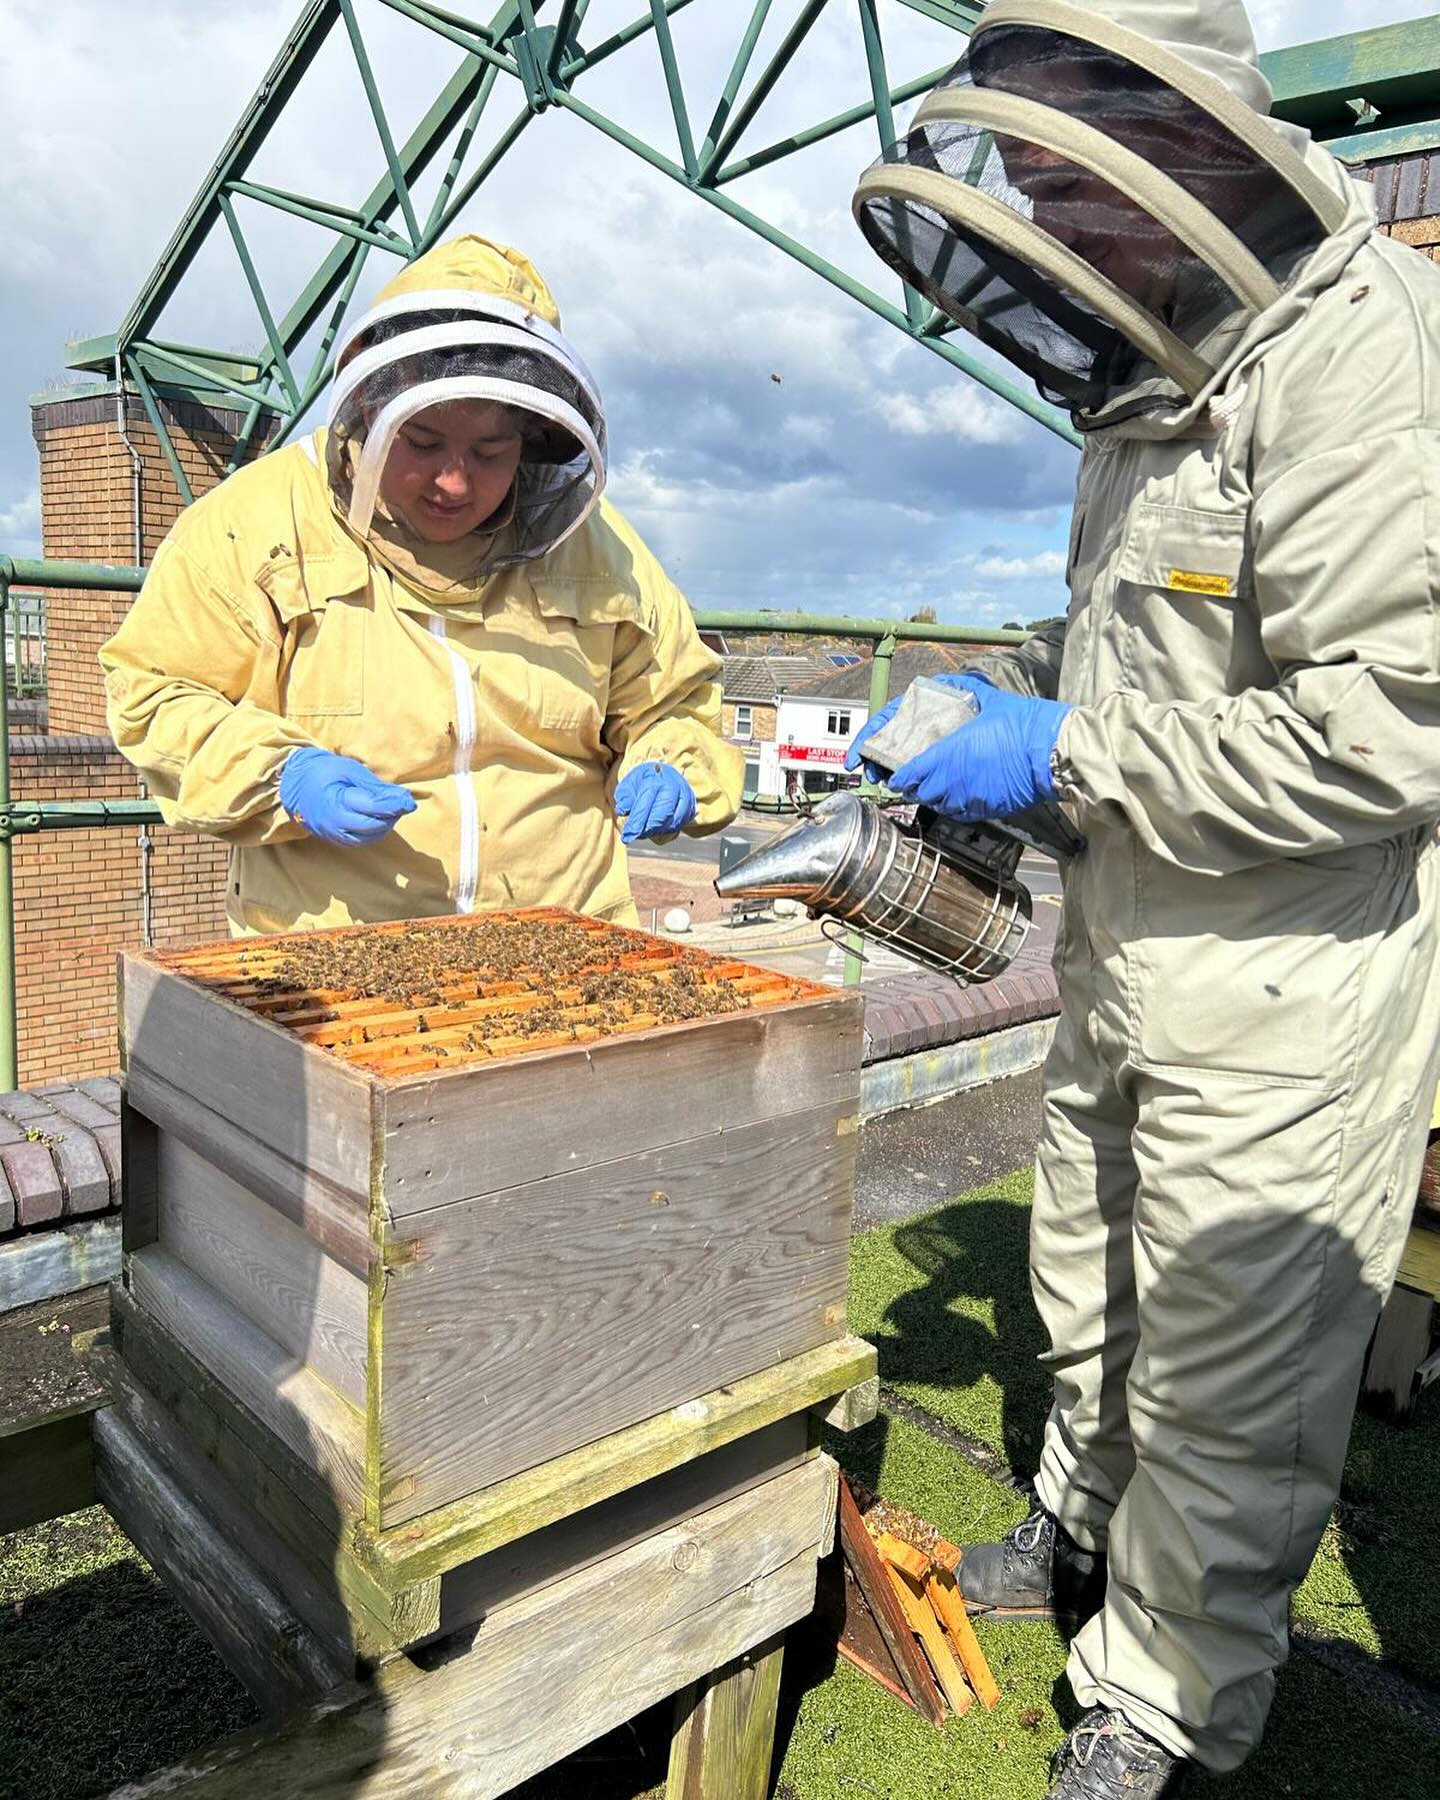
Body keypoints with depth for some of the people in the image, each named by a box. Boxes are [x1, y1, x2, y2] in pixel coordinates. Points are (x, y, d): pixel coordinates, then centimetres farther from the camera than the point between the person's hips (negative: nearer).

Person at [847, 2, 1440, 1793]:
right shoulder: (1156, 381, 10)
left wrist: (1070, 756, -21)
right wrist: (1009, 687, 5)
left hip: (1288, 984, -9)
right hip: (1126, 956, 9)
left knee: (1231, 1373, 8)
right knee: (1090, 1291, 25)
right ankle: (1082, 1531, 51)